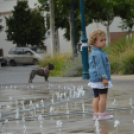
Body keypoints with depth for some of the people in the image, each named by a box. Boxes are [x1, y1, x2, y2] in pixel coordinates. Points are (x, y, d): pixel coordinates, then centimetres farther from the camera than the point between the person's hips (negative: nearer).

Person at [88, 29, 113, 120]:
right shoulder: (99, 53, -17)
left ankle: (96, 114, 12)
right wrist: (104, 77, -23)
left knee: (97, 97, 11)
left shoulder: (92, 53, 15)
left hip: (94, 79, 10)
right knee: (103, 96, -4)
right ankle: (102, 114, -2)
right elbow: (100, 66, -22)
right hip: (100, 79, -10)